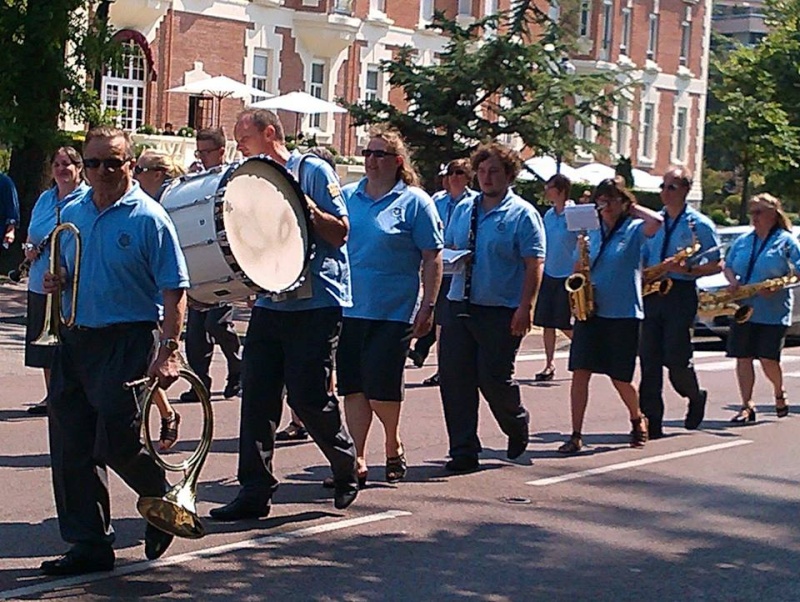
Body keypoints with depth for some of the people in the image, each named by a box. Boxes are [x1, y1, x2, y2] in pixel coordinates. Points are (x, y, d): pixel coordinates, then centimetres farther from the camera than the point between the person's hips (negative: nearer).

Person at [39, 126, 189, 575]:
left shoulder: (149, 218, -8)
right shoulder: (72, 214, 11)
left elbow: (174, 289, -12)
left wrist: (170, 349, -21)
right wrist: (57, 281, 0)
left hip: (126, 341, -6)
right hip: (75, 338, 6)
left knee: (116, 442, -10)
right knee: (71, 446, 5)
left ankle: (162, 500, 20)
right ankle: (90, 544, 15)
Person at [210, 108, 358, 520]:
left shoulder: (313, 171, -4)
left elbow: (341, 232, -9)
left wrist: (309, 211, -23)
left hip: (316, 304, -6)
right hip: (270, 302, 6)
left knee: (308, 398, -6)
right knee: (257, 395, -1)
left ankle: (346, 467, 19)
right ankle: (254, 490, 2)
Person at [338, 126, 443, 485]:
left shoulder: (414, 202, -2)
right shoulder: (347, 197, 10)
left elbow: (433, 258, -3)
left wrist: (428, 306, -9)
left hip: (392, 312, -4)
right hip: (348, 308, 4)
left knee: (380, 388, -6)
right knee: (353, 387, 4)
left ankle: (393, 447, 20)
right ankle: (357, 461, 10)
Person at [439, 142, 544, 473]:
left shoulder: (522, 214, -3)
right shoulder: (464, 209, 14)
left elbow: (534, 265, -9)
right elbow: (446, 249, 21)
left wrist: (525, 308, -18)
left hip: (501, 312, -5)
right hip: (459, 306, 5)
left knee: (494, 378, -4)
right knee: (454, 378, 0)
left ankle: (517, 427, 28)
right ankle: (463, 451, 9)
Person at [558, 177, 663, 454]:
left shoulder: (634, 230, -3)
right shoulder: (591, 232, 11)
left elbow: (657, 222, -25)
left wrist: (632, 208, -9)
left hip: (624, 314, -4)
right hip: (589, 311, 4)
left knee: (620, 378, 5)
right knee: (580, 372, -7)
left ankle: (637, 420, 34)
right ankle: (576, 435, -5)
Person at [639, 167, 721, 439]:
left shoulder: (700, 225, -1)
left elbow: (717, 264, -2)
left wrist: (688, 269, -17)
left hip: (681, 294, -5)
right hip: (651, 293, 5)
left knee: (676, 359, -7)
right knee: (649, 359, -1)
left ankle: (696, 397, 24)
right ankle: (651, 421, 1)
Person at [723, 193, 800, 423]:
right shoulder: (742, 241, 13)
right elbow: (727, 265, 20)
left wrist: (778, 286, -19)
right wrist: (733, 281, -2)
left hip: (773, 312, -5)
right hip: (743, 309, 5)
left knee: (768, 359, -8)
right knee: (743, 358, 0)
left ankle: (779, 393, 22)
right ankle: (747, 406, 5)